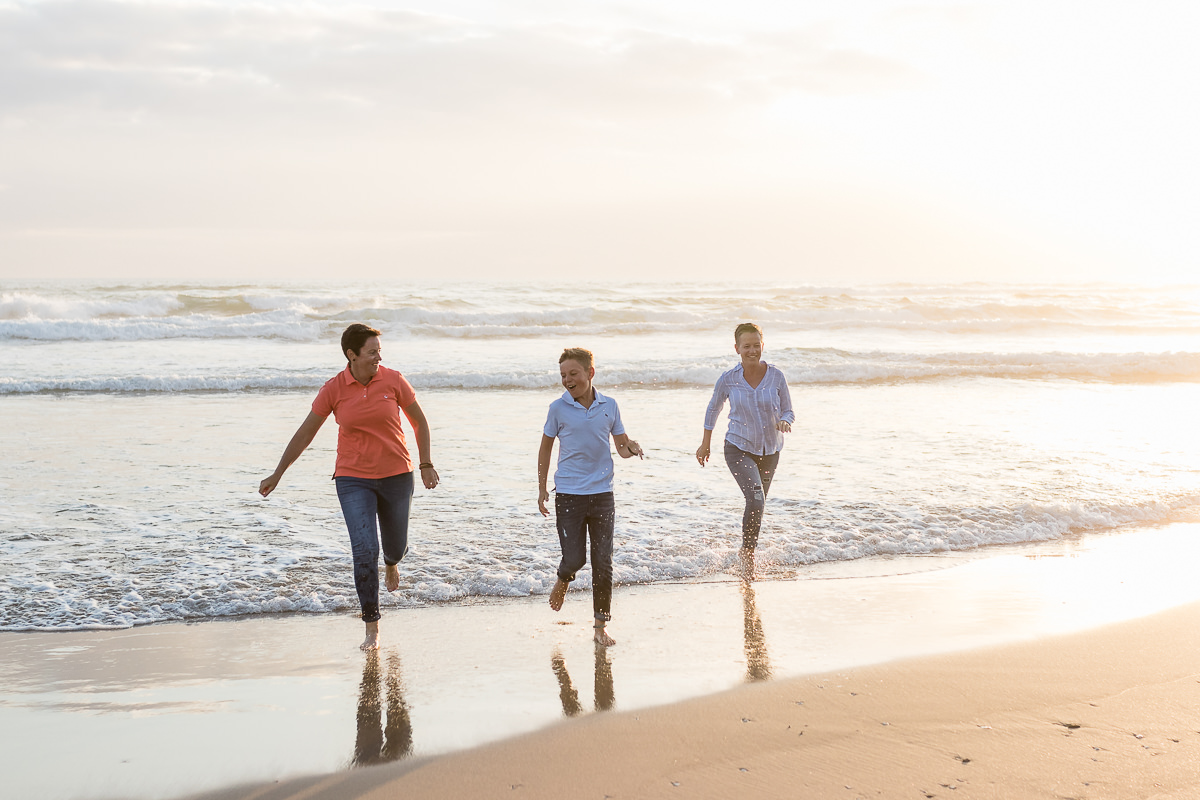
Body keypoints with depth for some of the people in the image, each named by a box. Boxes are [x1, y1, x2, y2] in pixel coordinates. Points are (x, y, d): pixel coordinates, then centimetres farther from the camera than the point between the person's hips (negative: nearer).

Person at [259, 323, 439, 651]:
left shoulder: (393, 380, -6)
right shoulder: (334, 388, -7)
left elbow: (419, 420, 7)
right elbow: (305, 433, 1)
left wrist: (426, 465, 5)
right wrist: (277, 474, 3)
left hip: (396, 476, 1)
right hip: (354, 480, -1)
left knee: (396, 546, 15)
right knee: (364, 551, -14)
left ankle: (391, 563, 57)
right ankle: (372, 629, -3)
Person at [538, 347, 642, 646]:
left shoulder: (609, 406, 2)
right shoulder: (558, 408, -2)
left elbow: (622, 445, 12)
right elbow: (546, 447, 10)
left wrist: (633, 448, -12)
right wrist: (542, 488, 9)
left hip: (602, 493, 1)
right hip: (568, 495, -1)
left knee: (603, 563, 1)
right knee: (574, 559, -6)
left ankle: (600, 626, 11)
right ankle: (563, 581, 31)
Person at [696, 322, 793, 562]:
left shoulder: (776, 376, -9)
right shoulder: (728, 380, -11)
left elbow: (788, 411, 1)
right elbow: (713, 409, 6)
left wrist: (784, 422, -24)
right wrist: (706, 444, 13)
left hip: (770, 450, 3)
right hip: (739, 448, -3)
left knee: (757, 504, 18)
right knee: (756, 500, -22)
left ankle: (748, 550, 42)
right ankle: (747, 552, -5)